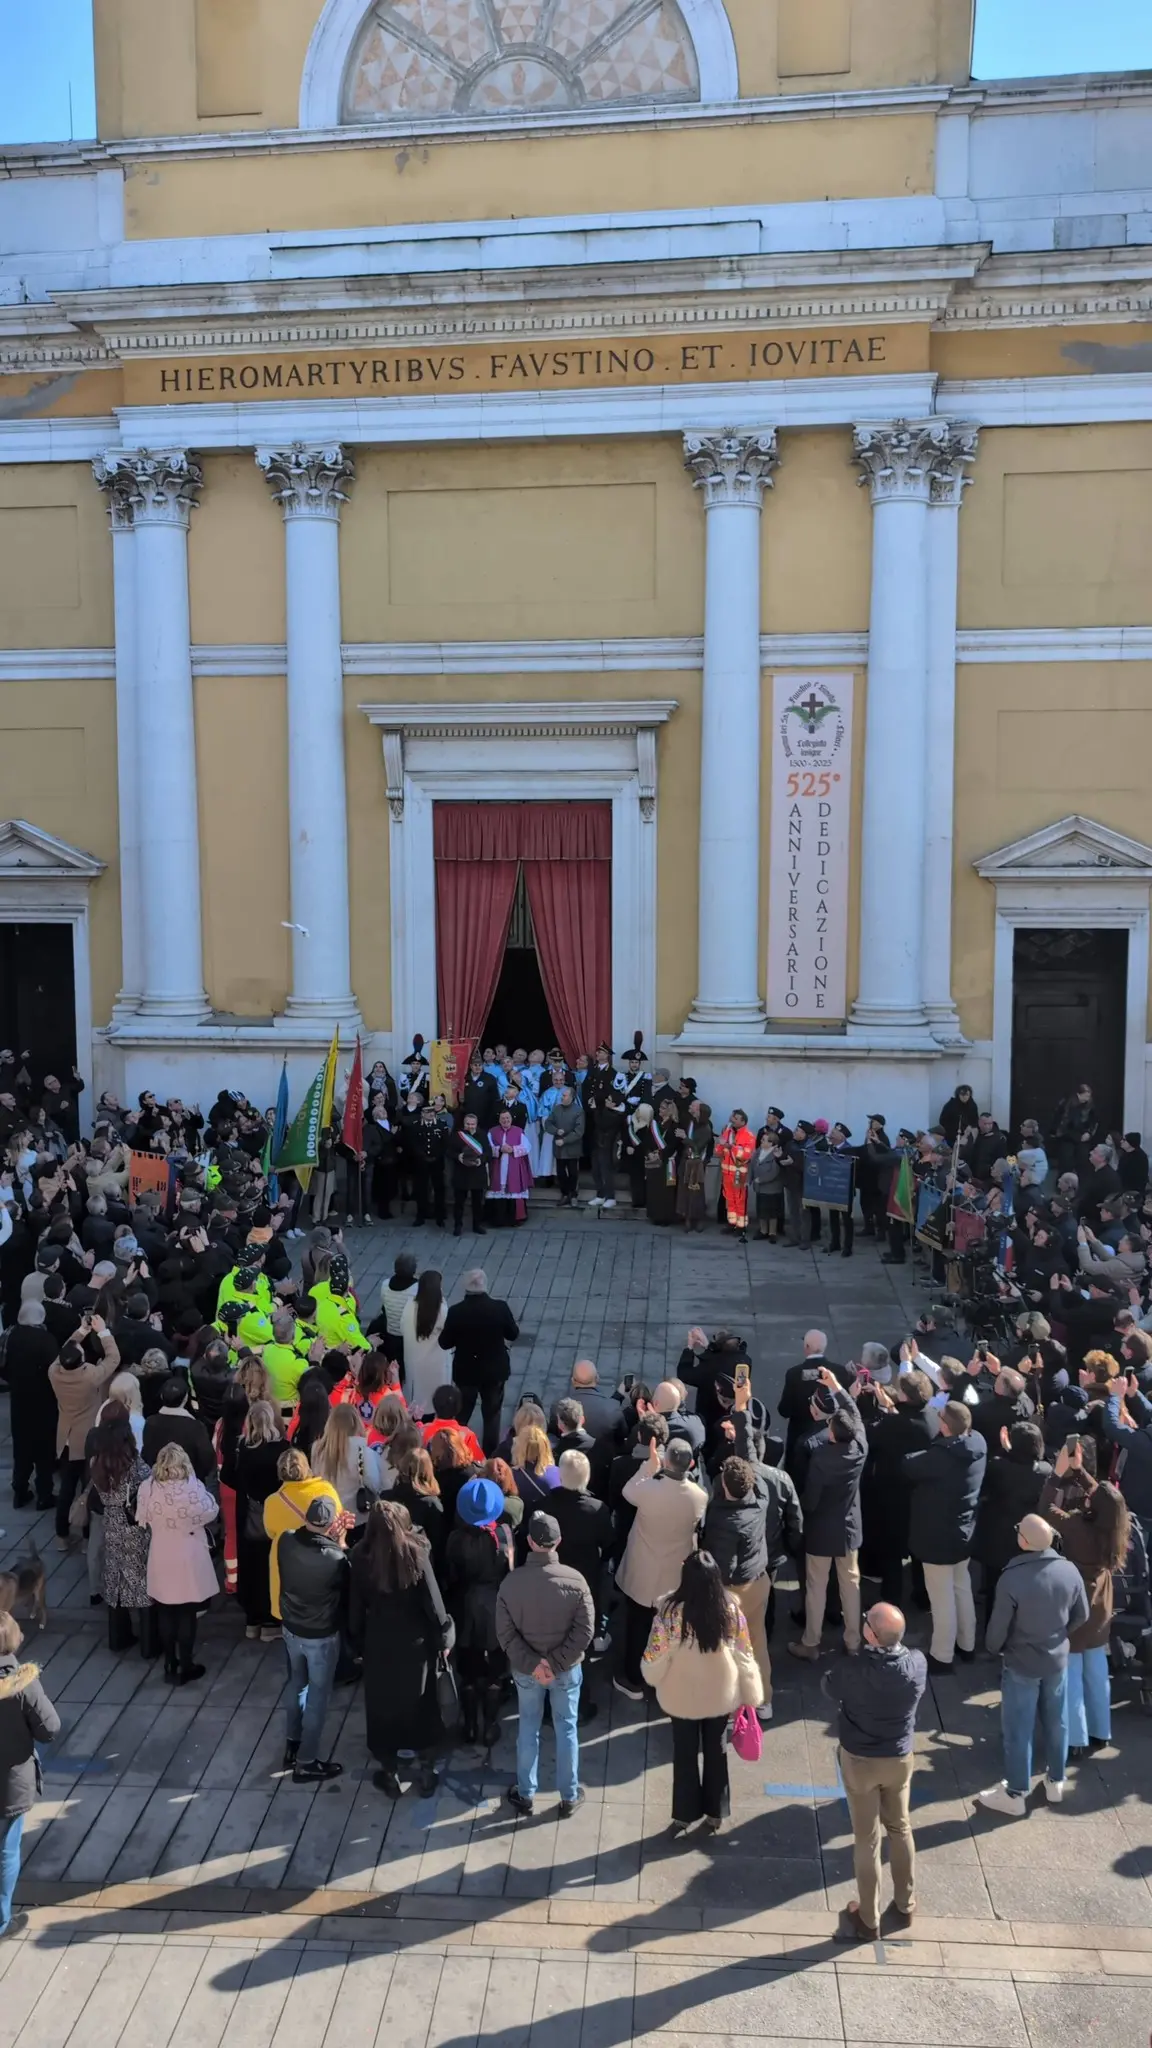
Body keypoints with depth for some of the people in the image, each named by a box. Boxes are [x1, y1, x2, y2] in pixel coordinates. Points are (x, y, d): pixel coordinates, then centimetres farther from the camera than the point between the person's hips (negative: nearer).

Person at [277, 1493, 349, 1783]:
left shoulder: (286, 1541, -20)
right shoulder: (335, 1557, -32)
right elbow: (347, 1590, -13)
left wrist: (330, 1543, -4)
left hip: (291, 1628, 5)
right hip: (322, 1636, -5)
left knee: (296, 1685, 27)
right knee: (317, 1696, 14)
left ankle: (292, 1747, 43)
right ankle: (307, 1762, 27)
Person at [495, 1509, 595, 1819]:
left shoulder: (511, 1582, -16)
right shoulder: (575, 1580, -18)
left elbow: (505, 1634, -14)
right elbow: (584, 1631, -17)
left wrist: (532, 1663, -13)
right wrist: (556, 1662, -14)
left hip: (525, 1669, 1)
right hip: (567, 1668, -1)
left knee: (528, 1728, 19)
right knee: (566, 1728, 17)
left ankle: (525, 1797, 32)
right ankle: (569, 1797, 30)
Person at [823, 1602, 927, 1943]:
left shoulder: (855, 1672, -31)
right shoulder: (917, 1663, -22)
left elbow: (828, 1684, -9)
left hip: (860, 1761, -3)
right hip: (900, 1758, 3)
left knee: (866, 1840, 14)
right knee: (900, 1829, 25)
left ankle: (868, 1920, 30)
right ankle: (905, 1906, 41)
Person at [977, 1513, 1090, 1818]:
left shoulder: (1011, 1579, -31)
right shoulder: (1069, 1571, -16)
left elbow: (998, 1627, -19)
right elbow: (1081, 1615, 0)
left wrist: (993, 1648, 3)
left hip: (1022, 1664, -5)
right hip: (1058, 1660, 5)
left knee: (1018, 1730, 11)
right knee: (1056, 1722, 23)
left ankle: (1016, 1795, 25)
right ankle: (1055, 1782, 40)